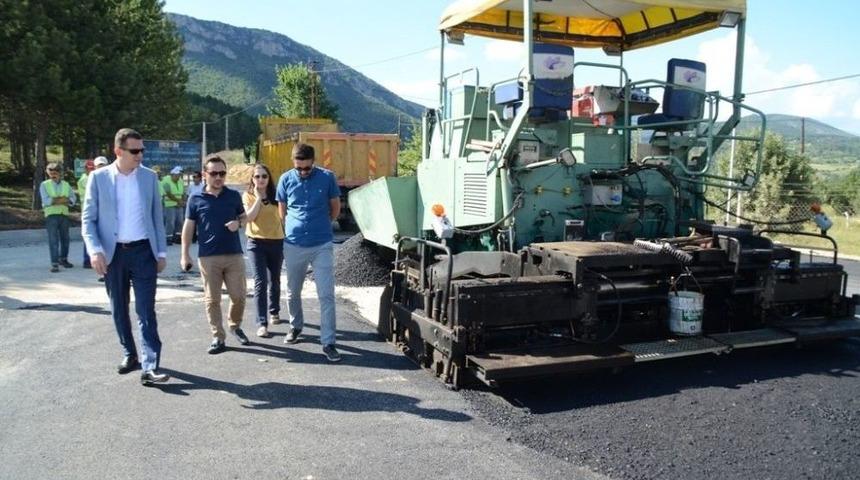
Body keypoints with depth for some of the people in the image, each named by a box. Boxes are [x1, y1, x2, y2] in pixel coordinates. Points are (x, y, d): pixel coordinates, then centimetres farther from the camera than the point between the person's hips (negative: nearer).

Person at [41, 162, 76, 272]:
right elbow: (46, 200, -9)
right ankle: (54, 263, -9)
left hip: (64, 214, 4)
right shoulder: (44, 185, 4)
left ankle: (63, 259, 27)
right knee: (53, 240, -9)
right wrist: (62, 199, -9)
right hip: (51, 215, -3)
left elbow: (72, 198, 4)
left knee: (65, 238, 11)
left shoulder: (66, 184, 12)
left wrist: (55, 200, -10)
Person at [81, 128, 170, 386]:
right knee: (119, 309, 12)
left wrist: (161, 251, 5)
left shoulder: (149, 176, 3)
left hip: (143, 251, 0)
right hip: (113, 253, 1)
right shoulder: (98, 177, -1)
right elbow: (88, 218, 0)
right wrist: (95, 250, -13)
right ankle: (129, 355, 29)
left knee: (146, 310, -5)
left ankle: (150, 366, -7)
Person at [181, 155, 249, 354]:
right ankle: (218, 337, 13)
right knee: (212, 299, 3)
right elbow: (188, 227, 4)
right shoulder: (196, 199, 2)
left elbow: (244, 217, 17)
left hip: (234, 255, 1)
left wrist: (238, 223, -7)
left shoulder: (234, 195, 6)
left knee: (239, 296, 4)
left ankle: (235, 326, 30)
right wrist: (185, 254, -2)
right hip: (208, 257, -1)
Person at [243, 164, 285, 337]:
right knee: (260, 282, -10)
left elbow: (282, 217, 7)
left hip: (276, 241, 2)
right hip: (257, 242, -2)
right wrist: (258, 198, -13)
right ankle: (262, 323, -10)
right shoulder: (248, 196, 1)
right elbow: (249, 217, -13)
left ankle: (274, 311, 37)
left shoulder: (275, 195, 3)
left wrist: (286, 241, 3)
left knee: (274, 280, 15)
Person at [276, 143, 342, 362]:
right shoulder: (286, 179, 0)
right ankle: (295, 326, 40)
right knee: (292, 292, 16)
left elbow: (335, 207, 9)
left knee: (326, 295, -5)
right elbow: (282, 211, 13)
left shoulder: (327, 177, -4)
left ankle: (328, 342, 0)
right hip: (293, 245, 2)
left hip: (322, 245, -2)